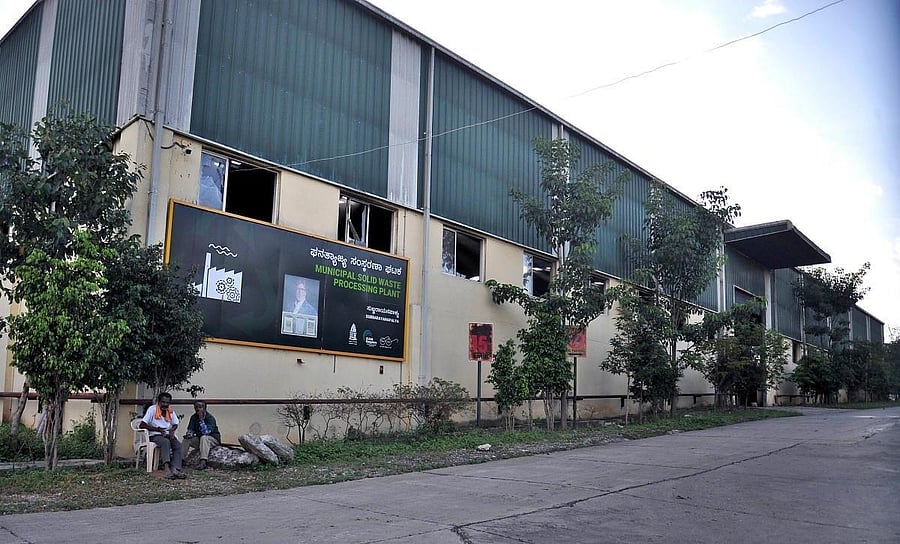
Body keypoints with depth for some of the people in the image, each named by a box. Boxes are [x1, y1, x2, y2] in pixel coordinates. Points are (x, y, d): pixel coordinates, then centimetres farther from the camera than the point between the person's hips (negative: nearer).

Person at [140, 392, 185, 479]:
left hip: (168, 435, 5)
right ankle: (167, 468, -49)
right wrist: (157, 429, -21)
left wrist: (172, 430, -7)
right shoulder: (152, 409, -7)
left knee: (178, 445, -24)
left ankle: (175, 469, -38)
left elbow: (175, 424, 18)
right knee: (166, 442, -36)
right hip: (155, 436, -5)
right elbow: (142, 425, -12)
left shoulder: (171, 411, 8)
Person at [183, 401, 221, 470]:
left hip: (213, 439, -7)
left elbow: (206, 432, -31)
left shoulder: (210, 418, -20)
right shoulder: (194, 417, -1)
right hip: (200, 439, 7)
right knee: (187, 439, -11)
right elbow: (190, 429, 0)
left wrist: (201, 419, -33)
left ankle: (203, 462, -47)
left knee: (204, 438, -36)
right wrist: (190, 433, -24)